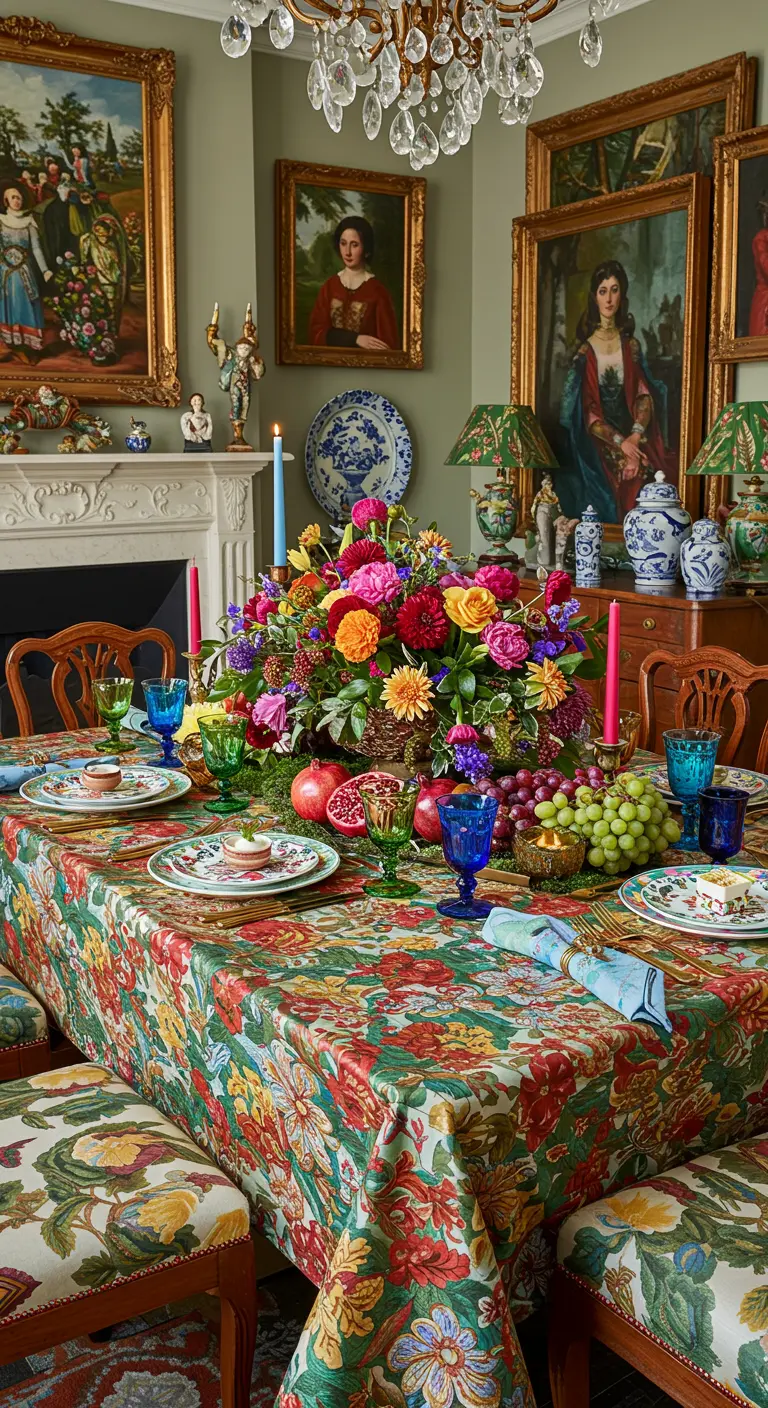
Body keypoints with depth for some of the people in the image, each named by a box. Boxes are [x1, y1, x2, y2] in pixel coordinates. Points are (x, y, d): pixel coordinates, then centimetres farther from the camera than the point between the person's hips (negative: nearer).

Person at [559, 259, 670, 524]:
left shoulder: (631, 345, 14)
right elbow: (588, 411, -3)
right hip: (598, 442, -2)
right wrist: (619, 442, -15)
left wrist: (636, 433, -14)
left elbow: (644, 395, 5)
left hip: (633, 438, 3)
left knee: (645, 472, -23)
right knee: (627, 470, -26)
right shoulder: (585, 350, 4)